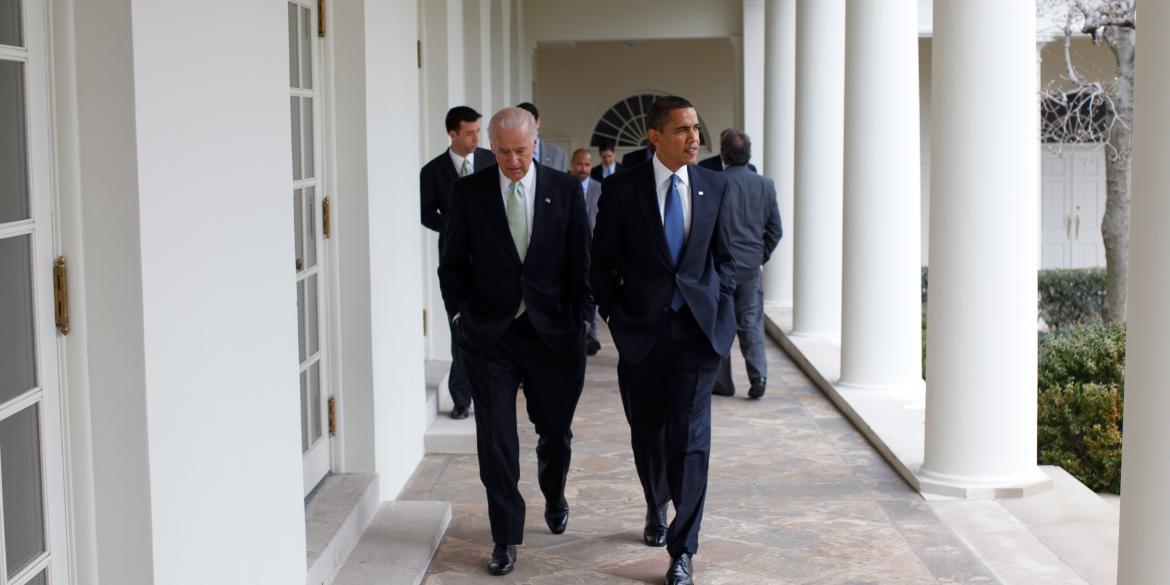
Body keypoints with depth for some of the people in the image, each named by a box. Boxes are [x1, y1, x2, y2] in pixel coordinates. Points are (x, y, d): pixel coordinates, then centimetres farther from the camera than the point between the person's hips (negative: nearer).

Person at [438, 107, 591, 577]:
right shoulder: (469, 191, -1)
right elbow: (452, 262, 5)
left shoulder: (565, 189, 0)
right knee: (495, 440, -1)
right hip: (490, 334, -1)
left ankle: (554, 498, 44)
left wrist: (579, 321, -1)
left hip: (552, 331, 1)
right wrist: (460, 315, -1)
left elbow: (580, 261, 3)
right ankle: (506, 537, 11)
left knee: (556, 431, 14)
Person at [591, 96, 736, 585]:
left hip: (698, 329, 0)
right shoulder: (621, 189, -3)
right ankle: (656, 509, 42)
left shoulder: (715, 187, 4)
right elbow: (602, 264, 3)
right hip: (642, 330, 0)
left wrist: (721, 307, 5)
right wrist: (617, 317, -3)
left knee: (689, 437, -8)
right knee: (647, 434, 14)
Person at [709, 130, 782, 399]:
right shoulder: (765, 185, 0)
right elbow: (775, 228, 5)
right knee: (751, 322, 9)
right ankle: (758, 377, -6)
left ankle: (722, 382, 13)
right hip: (751, 266, 3)